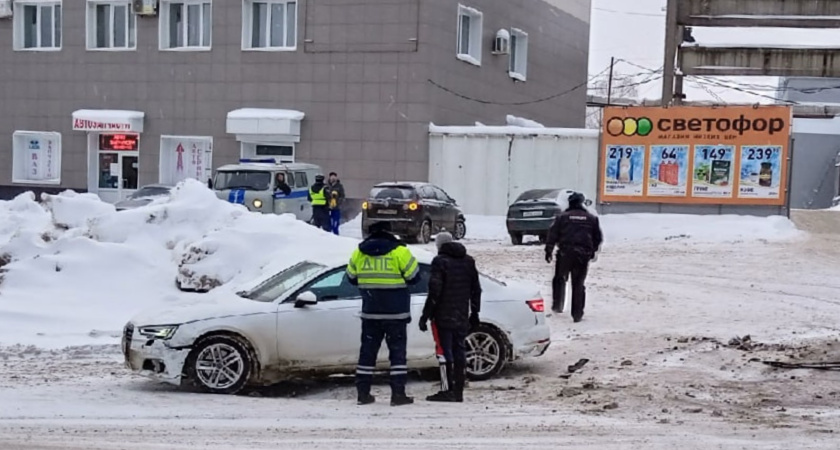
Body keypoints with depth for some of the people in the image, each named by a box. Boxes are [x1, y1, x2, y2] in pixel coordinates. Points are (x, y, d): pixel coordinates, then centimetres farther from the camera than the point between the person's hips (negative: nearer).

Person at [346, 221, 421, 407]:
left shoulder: (359, 252, 4)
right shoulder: (399, 252, -9)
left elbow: (352, 278, 13)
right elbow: (414, 276, -5)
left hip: (370, 312, 3)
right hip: (395, 313, -3)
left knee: (368, 351, 10)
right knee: (397, 351, 2)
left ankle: (363, 393, 10)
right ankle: (398, 394, -1)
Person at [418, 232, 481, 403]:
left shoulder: (440, 261, -10)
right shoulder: (468, 261, 12)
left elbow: (434, 291, -16)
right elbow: (476, 289, 16)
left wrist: (425, 315, -12)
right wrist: (474, 313, 22)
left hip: (443, 318, -6)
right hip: (462, 318, 6)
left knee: (444, 352, -4)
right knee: (459, 353, 9)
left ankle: (447, 390, -8)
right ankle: (458, 392, 11)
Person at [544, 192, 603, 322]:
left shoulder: (562, 217, 0)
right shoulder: (592, 219, 8)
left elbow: (552, 236, -2)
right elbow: (598, 238, 13)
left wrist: (548, 252, 4)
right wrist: (593, 251, 26)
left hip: (565, 253, -2)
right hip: (583, 255, 2)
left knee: (559, 279, 19)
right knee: (578, 284, 7)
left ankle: (557, 306, 20)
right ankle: (577, 314, 5)